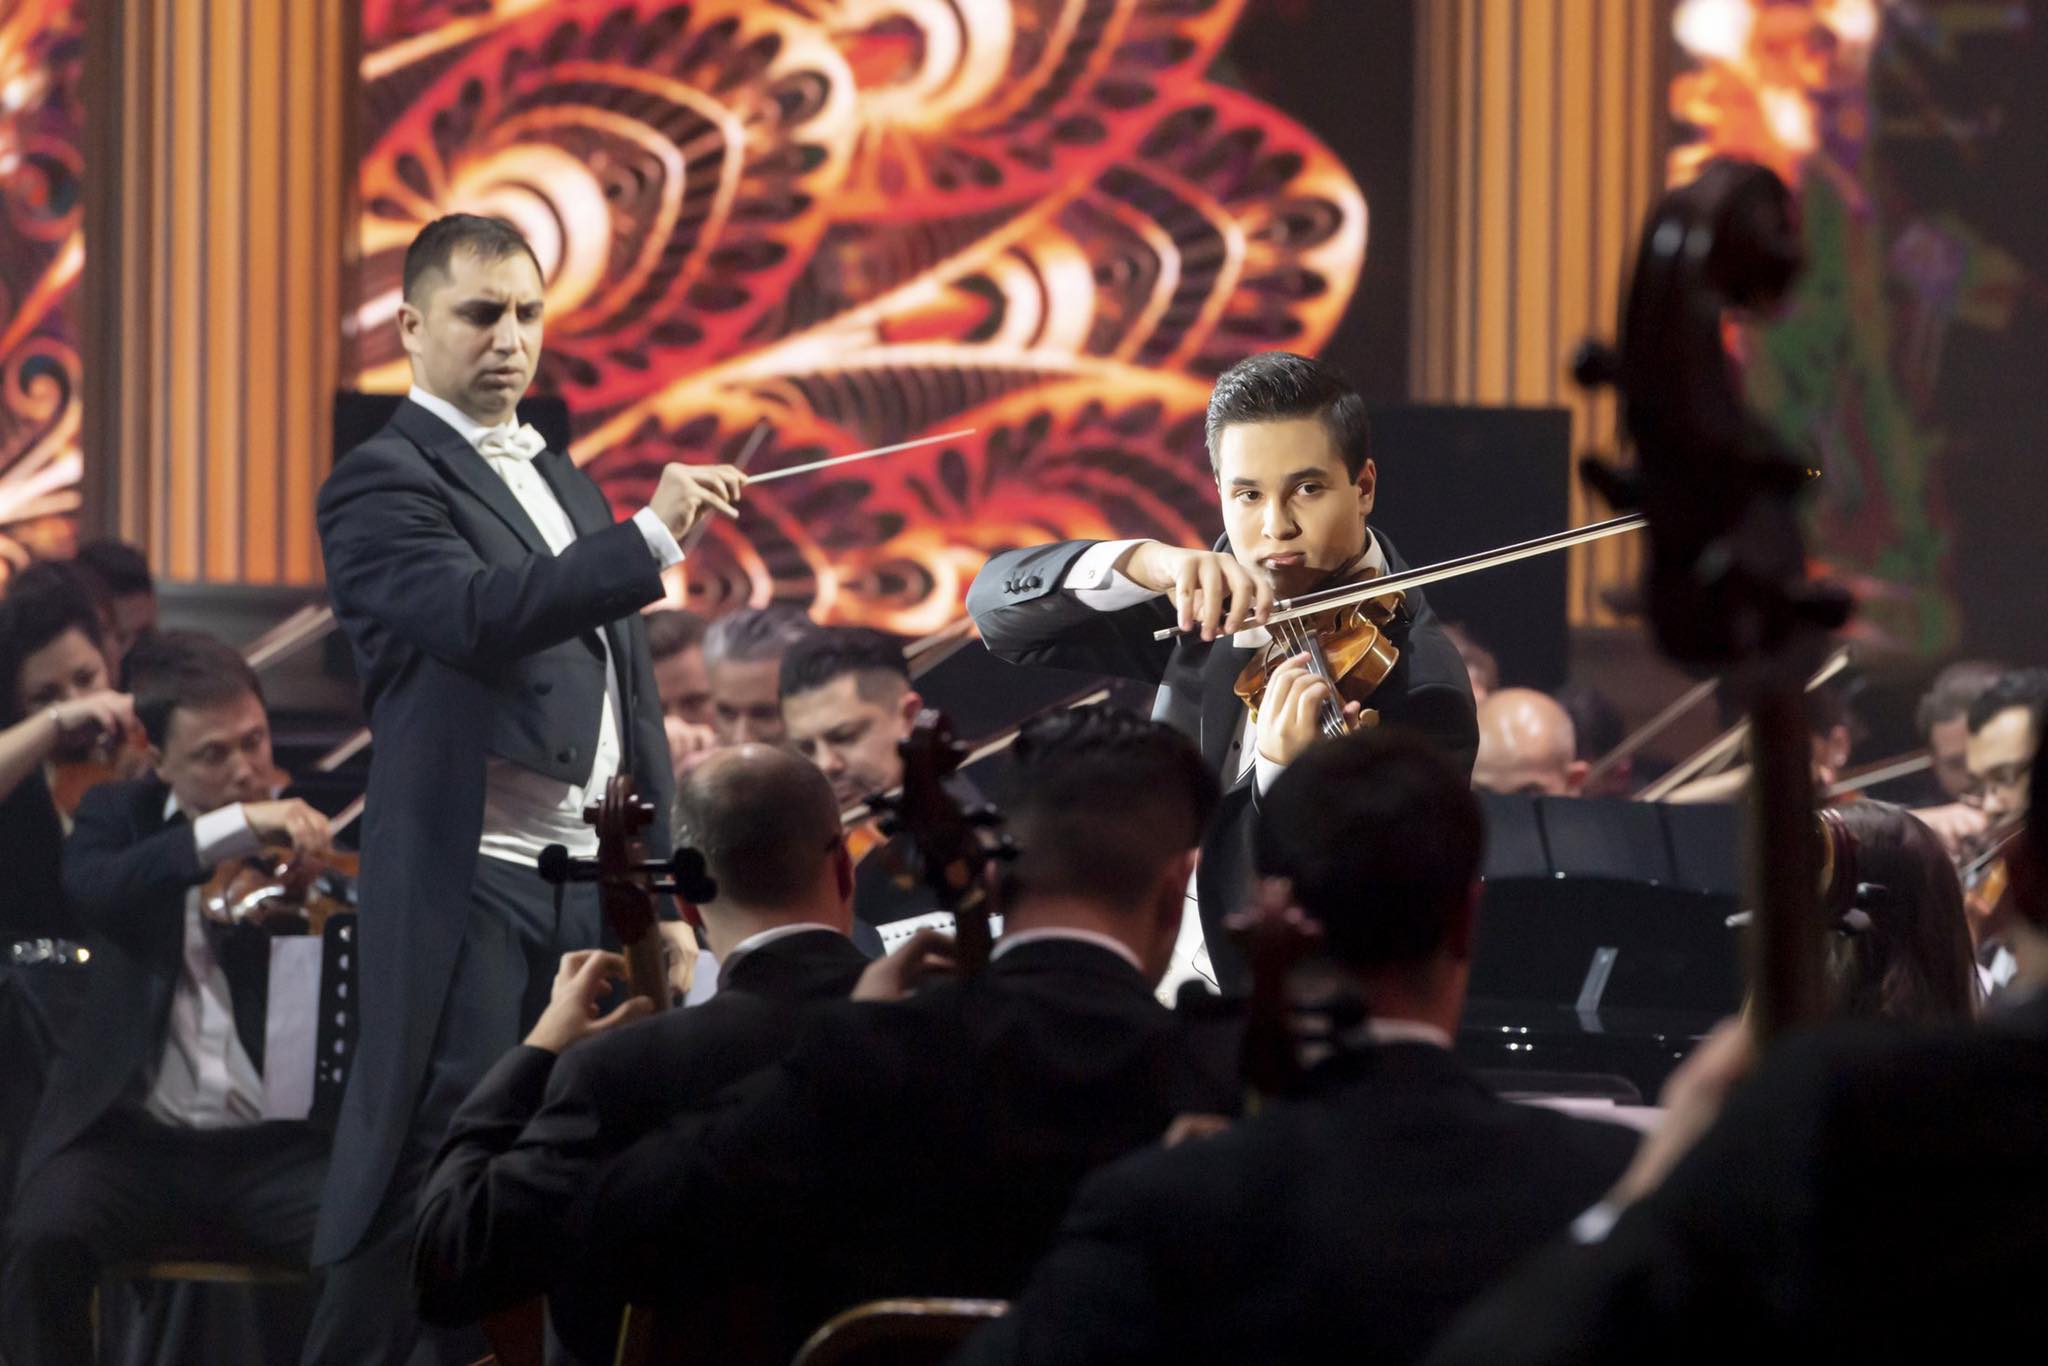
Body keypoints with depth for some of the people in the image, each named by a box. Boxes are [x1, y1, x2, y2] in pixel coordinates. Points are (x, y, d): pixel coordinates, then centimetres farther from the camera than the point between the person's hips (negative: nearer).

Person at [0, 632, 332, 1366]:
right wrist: (238, 827, -25)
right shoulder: (119, 815, 11)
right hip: (133, 1136, 0)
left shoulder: (307, 834, 9)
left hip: (279, 1143, 0)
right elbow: (92, 887, -14)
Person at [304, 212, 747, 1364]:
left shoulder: (563, 481, 22)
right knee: (428, 1181, -10)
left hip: (594, 881, 7)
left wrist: (660, 869, 19)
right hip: (474, 886, -7)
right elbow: (477, 618, -22)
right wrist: (653, 536, -29)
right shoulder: (385, 481, -3)